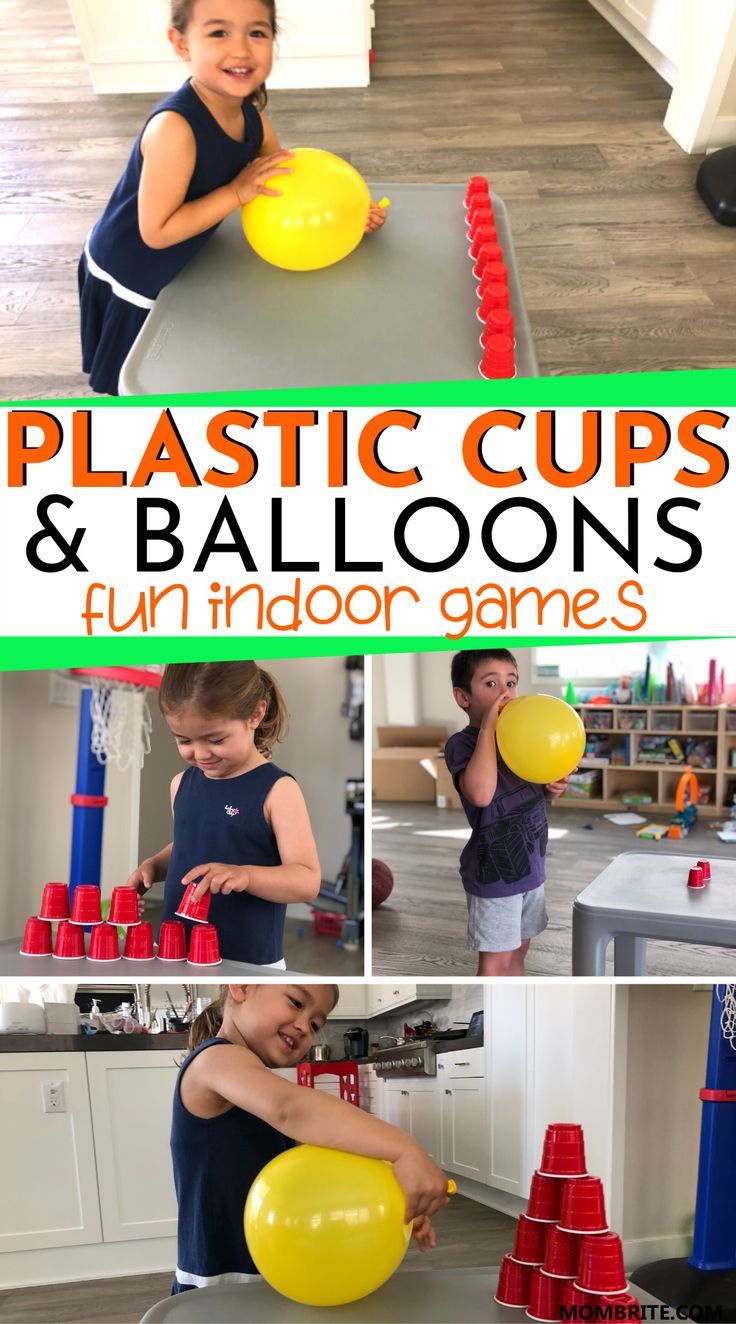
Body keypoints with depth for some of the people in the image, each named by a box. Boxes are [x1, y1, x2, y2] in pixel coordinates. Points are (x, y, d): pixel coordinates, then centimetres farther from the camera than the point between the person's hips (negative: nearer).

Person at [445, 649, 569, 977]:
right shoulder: (462, 743, -18)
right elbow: (480, 794, -38)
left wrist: (555, 787, -5)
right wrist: (488, 725, -31)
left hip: (530, 864, 7)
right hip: (493, 870, -7)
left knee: (518, 950, 19)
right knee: (496, 960, 1)